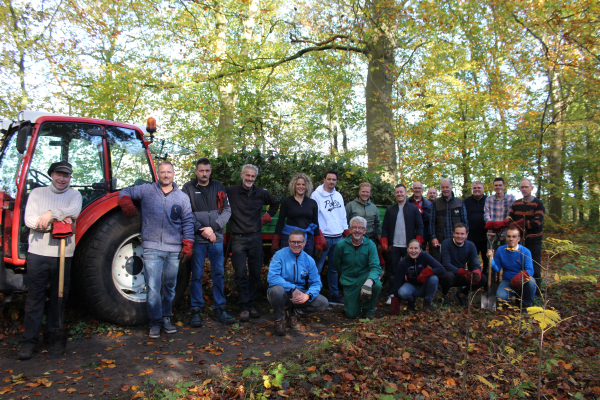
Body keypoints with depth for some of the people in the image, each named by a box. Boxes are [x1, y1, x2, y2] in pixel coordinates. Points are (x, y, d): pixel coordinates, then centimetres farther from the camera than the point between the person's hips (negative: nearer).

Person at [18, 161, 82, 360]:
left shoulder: (74, 195, 9)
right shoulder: (37, 193, 9)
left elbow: (74, 211, -13)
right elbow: (29, 219, -3)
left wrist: (51, 214, -20)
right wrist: (59, 220, -11)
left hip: (63, 254, 0)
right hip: (38, 253, 0)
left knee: (59, 296, 9)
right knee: (35, 296, 1)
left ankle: (52, 333, 24)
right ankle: (29, 340, 8)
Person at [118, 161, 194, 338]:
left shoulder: (182, 197, 10)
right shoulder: (146, 190, 7)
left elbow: (188, 222, 8)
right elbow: (125, 192, 20)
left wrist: (187, 246, 1)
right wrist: (127, 205, -1)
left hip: (174, 250, 2)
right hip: (152, 249, -1)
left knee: (169, 287, 11)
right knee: (153, 287, -4)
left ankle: (166, 318, 26)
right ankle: (155, 322, 10)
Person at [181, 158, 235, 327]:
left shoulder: (219, 187, 9)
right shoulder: (188, 188, 1)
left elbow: (227, 210, 4)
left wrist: (213, 227, -9)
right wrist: (202, 230, -13)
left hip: (216, 238, 3)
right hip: (197, 239, -3)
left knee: (219, 274, 7)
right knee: (197, 275, 4)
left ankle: (219, 310, 18)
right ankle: (196, 311, 15)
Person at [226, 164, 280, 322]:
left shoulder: (261, 193, 7)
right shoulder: (230, 192, -3)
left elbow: (275, 204, 25)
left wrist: (266, 217, 15)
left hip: (255, 238, 3)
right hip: (238, 239, -3)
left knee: (255, 273, 6)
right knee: (241, 274, -5)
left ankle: (252, 305, 19)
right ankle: (244, 308, 5)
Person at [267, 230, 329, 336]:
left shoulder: (309, 260, 1)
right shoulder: (280, 255, -10)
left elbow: (316, 283, -1)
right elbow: (272, 277, -22)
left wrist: (307, 295, -23)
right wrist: (293, 289, -28)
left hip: (300, 295, 4)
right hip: (283, 294, -3)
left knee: (323, 303, -16)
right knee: (277, 290, -38)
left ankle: (293, 314, 7)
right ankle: (279, 319, -6)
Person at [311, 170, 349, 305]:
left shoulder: (338, 196, 14)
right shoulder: (316, 195, -5)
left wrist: (347, 233, 13)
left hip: (338, 238, 6)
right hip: (323, 237, -6)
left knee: (334, 268, 13)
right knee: (317, 268, -4)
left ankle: (334, 295, 22)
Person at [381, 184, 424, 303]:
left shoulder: (414, 208, 6)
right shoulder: (390, 210, 11)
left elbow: (419, 226, 3)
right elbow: (385, 228, 10)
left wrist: (418, 243, -8)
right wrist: (384, 244, -1)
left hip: (409, 246, -1)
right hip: (394, 246, 1)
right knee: (393, 271, 2)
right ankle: (392, 294, 10)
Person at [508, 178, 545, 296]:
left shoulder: (538, 203, -4)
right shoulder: (516, 204, 10)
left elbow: (537, 222, -15)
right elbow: (510, 220, 4)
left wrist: (519, 223, -16)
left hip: (534, 241, -4)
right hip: (519, 240, 4)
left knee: (534, 269, 2)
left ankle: (536, 295, 12)